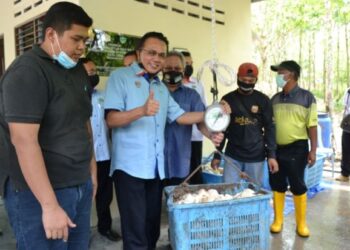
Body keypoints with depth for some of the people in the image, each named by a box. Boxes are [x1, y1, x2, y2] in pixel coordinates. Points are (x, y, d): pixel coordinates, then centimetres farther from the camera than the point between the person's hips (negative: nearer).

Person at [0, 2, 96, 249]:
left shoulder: (78, 71, 11)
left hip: (80, 185, 7)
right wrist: (50, 205, -24)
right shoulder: (27, 72, -15)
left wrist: (92, 169, 14)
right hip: (39, 192, -7)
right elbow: (24, 140, -22)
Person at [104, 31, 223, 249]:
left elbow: (179, 116, 16)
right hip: (130, 167, -7)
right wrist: (142, 111, -32)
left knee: (152, 229, 16)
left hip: (156, 168, 7)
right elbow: (111, 119, -15)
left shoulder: (161, 87, 18)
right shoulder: (120, 77, -5)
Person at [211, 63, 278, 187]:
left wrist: (271, 155, -5)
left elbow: (269, 128, 2)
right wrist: (217, 155, 6)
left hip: (256, 157, 0)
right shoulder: (228, 99, 3)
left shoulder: (263, 100, 0)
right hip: (232, 156, 1)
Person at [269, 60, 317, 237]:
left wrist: (313, 150, -12)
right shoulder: (275, 99, 7)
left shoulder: (306, 97, -5)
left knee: (298, 186, 5)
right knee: (277, 186, 11)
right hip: (276, 148, 4)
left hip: (297, 149, -4)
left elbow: (312, 125, -7)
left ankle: (301, 223, 21)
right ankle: (277, 220, 25)